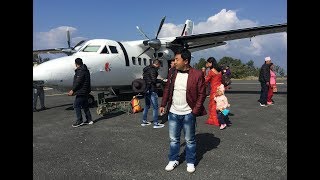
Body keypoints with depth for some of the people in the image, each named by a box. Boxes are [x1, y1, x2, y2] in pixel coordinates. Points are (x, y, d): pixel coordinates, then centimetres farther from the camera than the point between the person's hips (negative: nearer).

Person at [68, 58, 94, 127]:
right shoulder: (85, 70, 16)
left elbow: (78, 82, -21)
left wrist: (73, 90, -17)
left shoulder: (80, 71, -15)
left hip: (81, 92, -10)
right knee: (85, 106, 14)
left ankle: (79, 121, -2)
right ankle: (89, 120, 19)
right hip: (85, 92, 10)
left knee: (76, 105, -4)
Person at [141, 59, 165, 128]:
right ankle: (155, 123, 4)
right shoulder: (153, 69, -14)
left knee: (147, 106, 20)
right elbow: (154, 80, -23)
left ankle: (144, 121, 27)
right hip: (151, 90, -9)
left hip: (146, 89, 9)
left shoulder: (146, 69, 14)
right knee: (155, 107, -1)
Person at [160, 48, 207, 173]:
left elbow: (201, 94, -10)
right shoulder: (172, 73, 2)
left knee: (190, 140, 12)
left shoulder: (197, 74, -12)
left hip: (188, 114, -4)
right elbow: (167, 89, 10)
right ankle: (173, 160, 34)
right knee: (173, 139, 15)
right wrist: (163, 104, 6)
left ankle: (190, 162, 31)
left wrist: (195, 111, -14)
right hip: (173, 112, 4)